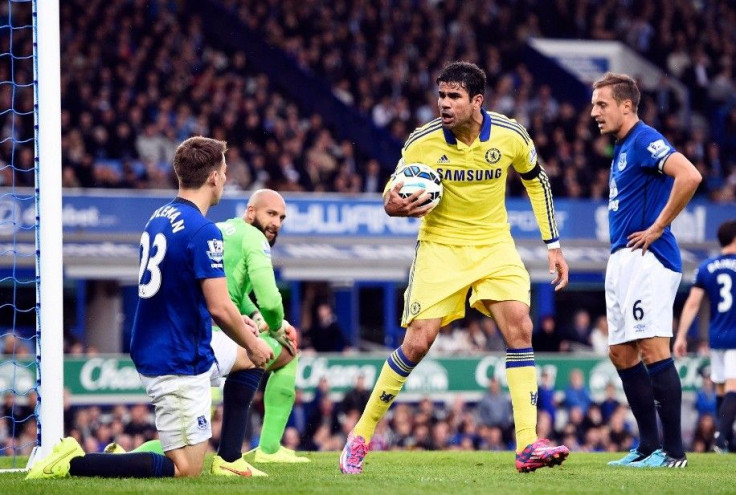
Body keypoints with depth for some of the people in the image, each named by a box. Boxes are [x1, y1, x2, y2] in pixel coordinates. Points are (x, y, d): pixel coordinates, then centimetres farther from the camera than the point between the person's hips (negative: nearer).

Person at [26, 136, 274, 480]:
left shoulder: (158, 219, 10)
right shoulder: (203, 232, -19)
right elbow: (219, 308, -21)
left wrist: (238, 323, 21)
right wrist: (252, 345, -4)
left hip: (151, 353, 10)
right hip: (179, 363, -10)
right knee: (186, 469, -8)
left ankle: (227, 459, 27)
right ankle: (73, 463, -12)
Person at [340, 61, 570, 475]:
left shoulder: (511, 137, -11)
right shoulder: (422, 142, -15)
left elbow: (536, 180, 9)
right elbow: (394, 191, 0)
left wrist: (553, 244, 8)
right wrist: (392, 206, -27)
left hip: (494, 244, 2)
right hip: (440, 246, -2)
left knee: (520, 329, -16)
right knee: (418, 342, -10)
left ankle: (528, 445, -15)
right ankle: (361, 437, 6)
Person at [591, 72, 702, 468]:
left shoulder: (644, 140, -12)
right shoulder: (622, 149, 19)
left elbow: (689, 176, -27)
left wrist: (657, 228, -21)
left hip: (646, 259, -11)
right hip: (622, 259, 11)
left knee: (653, 350, -12)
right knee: (621, 353, 10)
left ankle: (673, 451, -11)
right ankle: (648, 447, 14)